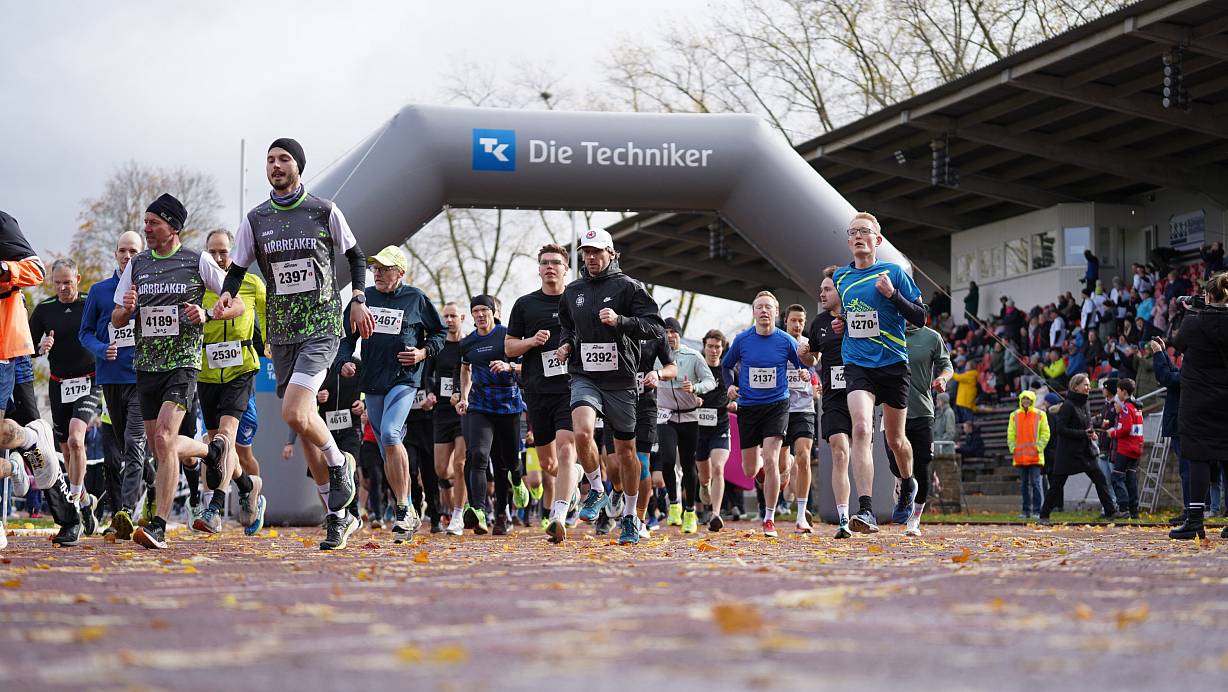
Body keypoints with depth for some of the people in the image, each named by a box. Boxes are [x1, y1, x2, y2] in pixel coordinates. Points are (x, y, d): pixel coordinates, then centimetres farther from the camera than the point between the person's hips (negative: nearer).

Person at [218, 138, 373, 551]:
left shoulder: (325, 212, 1)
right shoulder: (255, 220, 7)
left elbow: (355, 255, 12)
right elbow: (237, 268, 11)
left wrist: (358, 300, 2)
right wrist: (226, 294, -10)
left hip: (322, 326, -4)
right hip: (281, 332, 4)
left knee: (294, 413, -24)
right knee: (303, 423, 6)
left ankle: (339, 464, 6)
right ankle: (339, 516, 15)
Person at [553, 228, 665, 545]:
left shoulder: (628, 287, -3)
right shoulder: (572, 291, 10)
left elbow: (656, 328, -11)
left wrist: (620, 321, -24)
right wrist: (565, 343, 9)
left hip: (620, 381, -2)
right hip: (584, 377, 2)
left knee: (626, 451, 7)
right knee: (582, 431, -26)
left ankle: (630, 515, 24)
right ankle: (597, 490, -2)